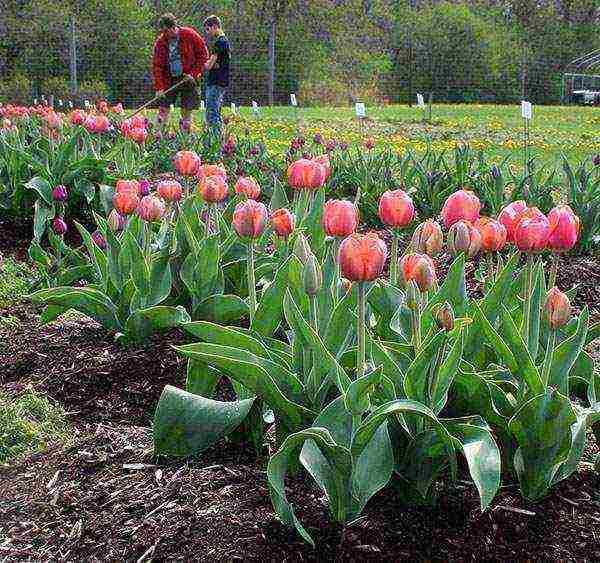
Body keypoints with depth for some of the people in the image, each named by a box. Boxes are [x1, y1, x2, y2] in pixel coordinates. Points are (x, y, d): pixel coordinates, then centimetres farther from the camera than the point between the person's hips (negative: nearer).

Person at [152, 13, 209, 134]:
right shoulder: (160, 42, -1)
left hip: (188, 79, -2)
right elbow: (157, 66, -1)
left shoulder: (190, 35, -8)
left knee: (187, 110, 0)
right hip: (169, 80, 2)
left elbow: (203, 54, -3)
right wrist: (159, 87, -10)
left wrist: (194, 74, -10)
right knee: (163, 108, -2)